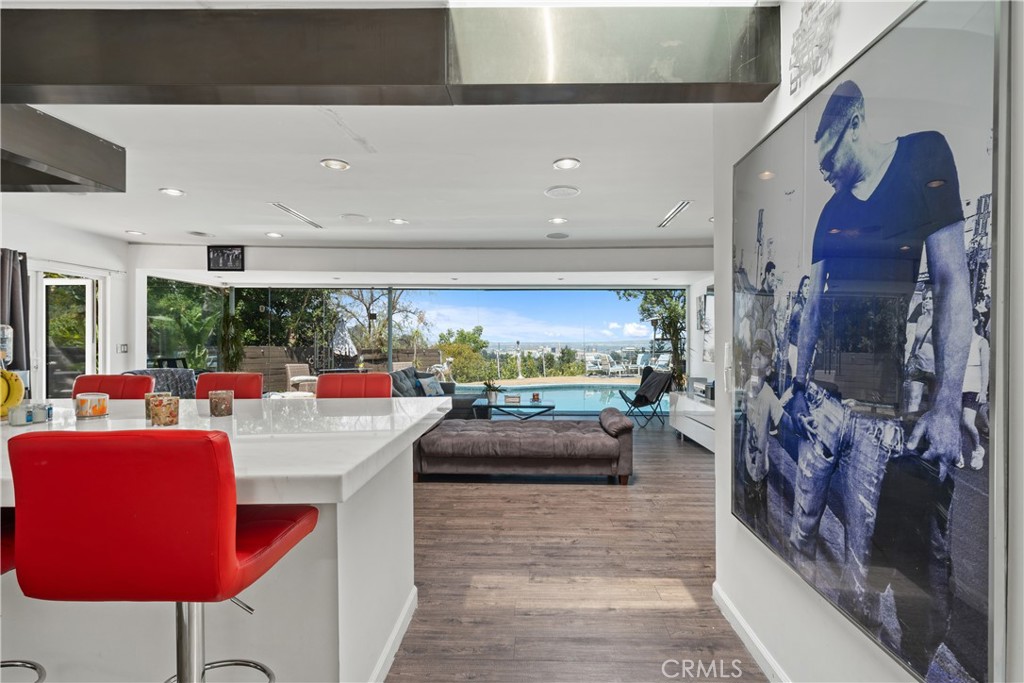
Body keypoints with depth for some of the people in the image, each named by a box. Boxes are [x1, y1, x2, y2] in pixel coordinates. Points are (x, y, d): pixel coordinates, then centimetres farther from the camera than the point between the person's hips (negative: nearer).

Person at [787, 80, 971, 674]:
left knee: (865, 561, 3)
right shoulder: (832, 212, 15)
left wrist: (948, 403, -14)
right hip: (824, 397, 5)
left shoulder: (925, 159, -1)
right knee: (802, 533, 13)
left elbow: (952, 281, -8)